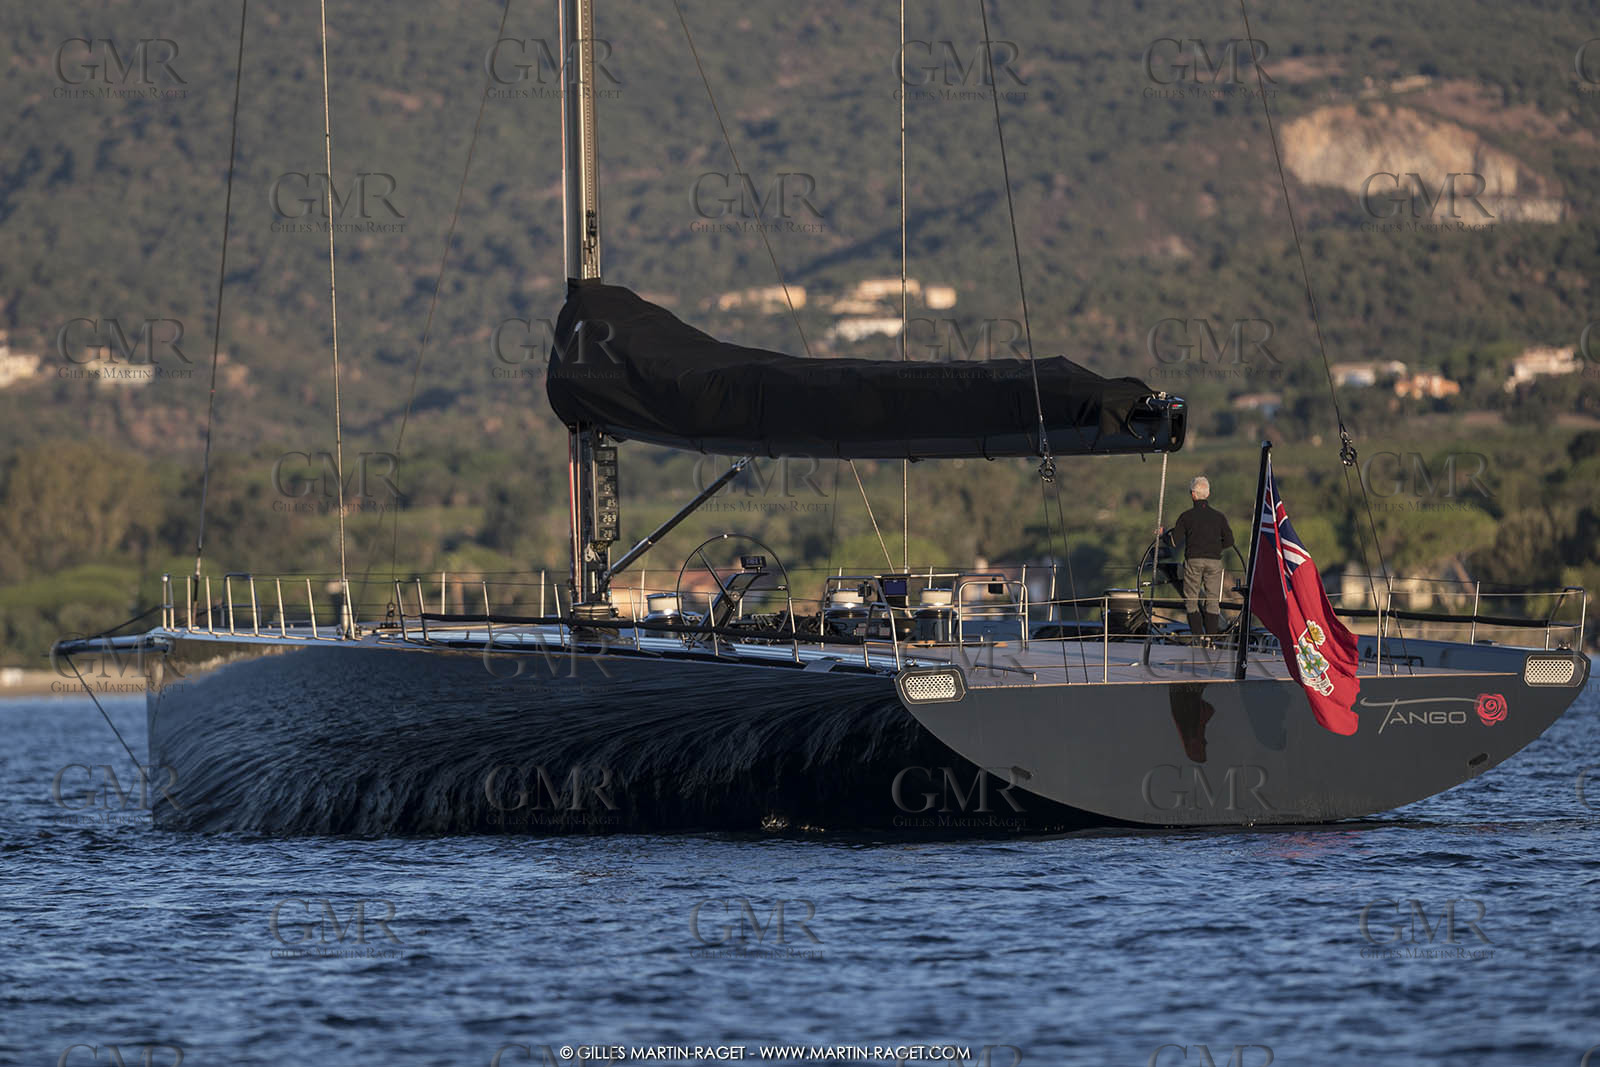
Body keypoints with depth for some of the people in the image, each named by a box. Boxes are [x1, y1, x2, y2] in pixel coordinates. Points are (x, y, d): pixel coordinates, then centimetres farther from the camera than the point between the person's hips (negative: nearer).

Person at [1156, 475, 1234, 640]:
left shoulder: (1186, 516, -2)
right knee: (1212, 600, 6)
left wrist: (1163, 533, 19)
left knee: (1191, 600, 6)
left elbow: (1173, 542, -1)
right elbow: (1229, 541, 5)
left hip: (1193, 560, -2)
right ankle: (1211, 635, -1)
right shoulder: (1219, 516, 4)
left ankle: (1197, 635, -3)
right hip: (1214, 561, 2)